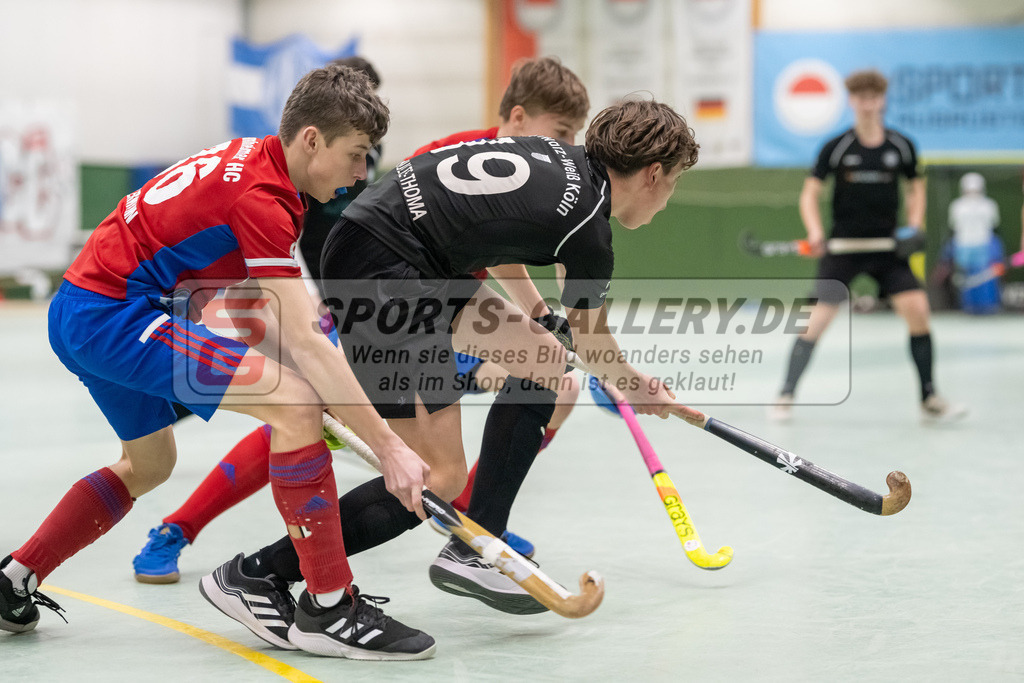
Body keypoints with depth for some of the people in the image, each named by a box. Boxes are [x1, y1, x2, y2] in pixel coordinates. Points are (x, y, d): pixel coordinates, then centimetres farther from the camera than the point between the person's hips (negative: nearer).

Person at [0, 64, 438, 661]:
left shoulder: (254, 160, 10)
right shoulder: (262, 196, -20)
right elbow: (303, 343, -25)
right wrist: (389, 446, -24)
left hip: (79, 312, 11)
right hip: (112, 314, -11)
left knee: (149, 463, 30)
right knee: (295, 400, -20)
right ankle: (328, 610, -17)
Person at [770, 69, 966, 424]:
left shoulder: (901, 146, 1)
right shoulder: (836, 147, -5)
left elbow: (915, 188, 16)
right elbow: (810, 193, -1)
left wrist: (914, 225, -1)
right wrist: (815, 231, -17)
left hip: (887, 247, 2)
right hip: (843, 247, -2)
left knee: (917, 307, -11)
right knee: (819, 317, -9)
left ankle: (930, 399, 3)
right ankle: (785, 396, 5)